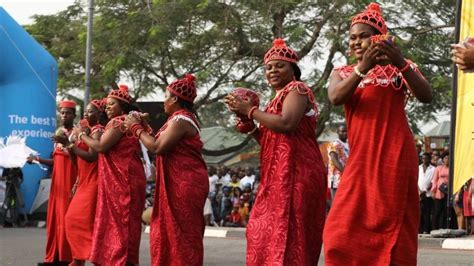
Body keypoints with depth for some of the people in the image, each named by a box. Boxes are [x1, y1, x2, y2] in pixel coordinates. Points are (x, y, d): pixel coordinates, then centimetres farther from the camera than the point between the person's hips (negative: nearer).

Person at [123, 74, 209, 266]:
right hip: (182, 183, 10)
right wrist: (144, 126, 14)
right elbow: (164, 144, 15)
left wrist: (136, 128, -9)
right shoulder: (182, 118, 17)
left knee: (182, 232, -6)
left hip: (184, 185, -10)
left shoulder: (180, 120, -15)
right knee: (172, 230, 12)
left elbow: (158, 147, -21)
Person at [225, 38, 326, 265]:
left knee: (286, 232, -13)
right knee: (270, 231, 9)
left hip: (295, 171, -10)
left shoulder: (296, 89, -5)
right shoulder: (280, 96, 22)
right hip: (279, 174, 10)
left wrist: (250, 110, -12)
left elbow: (287, 124, -23)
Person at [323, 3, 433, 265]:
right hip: (361, 158, 3)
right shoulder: (342, 72, 14)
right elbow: (335, 98, -8)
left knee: (392, 228, -3)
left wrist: (401, 64, -24)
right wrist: (363, 68, -23)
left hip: (395, 156, -3)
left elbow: (426, 96, -9)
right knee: (343, 231, -4)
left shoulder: (400, 67, 8)